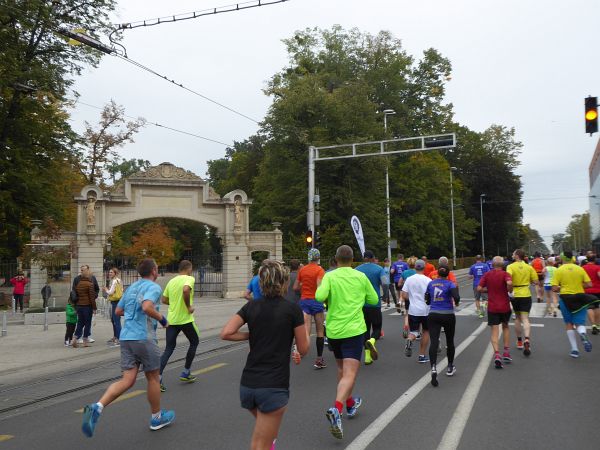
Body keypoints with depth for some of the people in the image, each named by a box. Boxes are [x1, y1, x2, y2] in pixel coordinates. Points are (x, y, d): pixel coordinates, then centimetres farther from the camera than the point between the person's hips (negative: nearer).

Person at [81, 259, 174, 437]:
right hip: (144, 337, -7)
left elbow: (118, 310, 22)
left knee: (128, 380, 3)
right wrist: (162, 319, -12)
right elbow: (147, 307, -26)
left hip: (126, 337, 7)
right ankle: (157, 417, 25)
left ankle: (97, 407, -18)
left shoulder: (131, 287, 16)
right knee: (153, 377, 10)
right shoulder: (153, 287, -8)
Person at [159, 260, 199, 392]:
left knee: (169, 349, 9)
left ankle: (158, 377, -6)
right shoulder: (189, 279, -9)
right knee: (194, 342, 18)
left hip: (171, 320, 6)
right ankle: (186, 373, 22)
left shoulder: (171, 281, 11)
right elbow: (186, 290, -31)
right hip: (185, 319, -5)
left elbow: (164, 300, 15)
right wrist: (189, 306, -20)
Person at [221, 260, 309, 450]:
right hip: (273, 386, -5)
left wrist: (252, 335, 8)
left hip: (247, 385, 5)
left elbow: (226, 333, -7)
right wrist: (304, 324, 15)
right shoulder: (293, 309, -8)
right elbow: (303, 349, -3)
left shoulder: (251, 306, 3)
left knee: (268, 432, 32)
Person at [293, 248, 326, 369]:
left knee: (306, 331, -3)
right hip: (316, 301, -4)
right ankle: (319, 360, 17)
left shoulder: (302, 270, 6)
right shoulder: (319, 270, -9)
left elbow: (295, 287, 11)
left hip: (304, 301, 4)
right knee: (320, 332, 11)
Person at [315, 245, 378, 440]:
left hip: (333, 330, 3)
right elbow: (374, 300, 9)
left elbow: (320, 296, -21)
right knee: (349, 374, -8)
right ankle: (336, 410, -29)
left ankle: (350, 404, 41)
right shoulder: (361, 277, 0)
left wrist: (320, 287, 1)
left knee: (341, 369, 23)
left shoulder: (329, 276, -4)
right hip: (354, 330, -2)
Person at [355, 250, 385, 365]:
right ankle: (371, 341, -24)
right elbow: (385, 284, -17)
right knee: (377, 328, 8)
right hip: (375, 303, -3)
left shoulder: (357, 270, 3)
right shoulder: (378, 269, -4)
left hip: (361, 304, 3)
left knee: (365, 329, 12)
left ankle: (367, 356, 9)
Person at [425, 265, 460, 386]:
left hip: (433, 316, 1)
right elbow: (456, 297, -21)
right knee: (450, 341, 18)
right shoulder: (450, 284, -6)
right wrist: (456, 303, 0)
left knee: (434, 341, -8)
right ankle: (450, 368, 32)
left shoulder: (431, 283, 5)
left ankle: (433, 367, -30)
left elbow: (427, 301, 10)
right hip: (448, 316, -1)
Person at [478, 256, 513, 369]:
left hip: (492, 307, 0)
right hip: (505, 306, 0)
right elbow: (509, 283, -28)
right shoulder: (505, 274, -7)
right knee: (505, 327, 23)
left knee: (494, 331, 3)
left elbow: (479, 288, -5)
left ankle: (497, 354, -16)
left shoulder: (487, 274, 0)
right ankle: (506, 352, 22)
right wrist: (509, 290, -7)